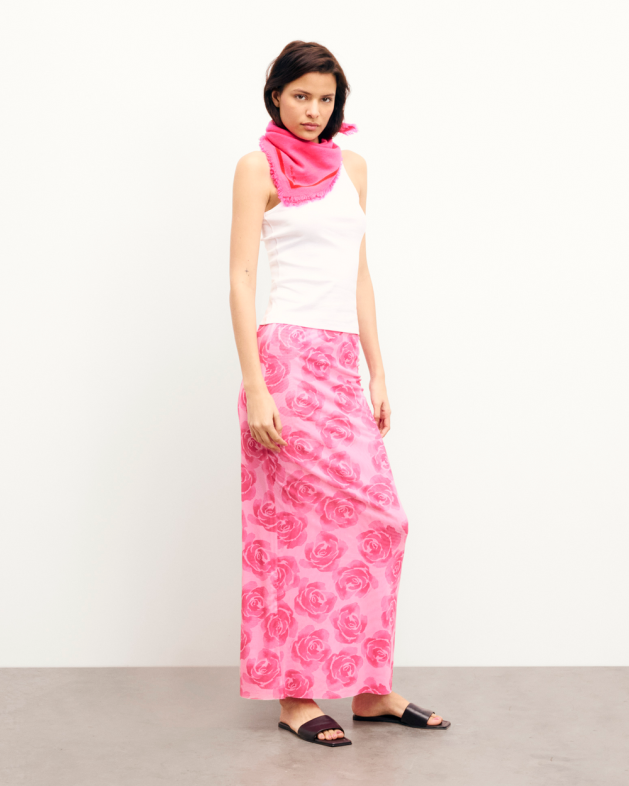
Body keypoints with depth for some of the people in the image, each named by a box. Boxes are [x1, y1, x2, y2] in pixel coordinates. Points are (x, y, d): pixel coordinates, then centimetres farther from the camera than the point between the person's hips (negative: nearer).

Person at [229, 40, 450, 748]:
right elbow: (241, 278, -7)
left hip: (342, 363, 6)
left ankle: (368, 689, 14)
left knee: (375, 522, 4)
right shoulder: (259, 166, 0)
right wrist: (255, 387, -15)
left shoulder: (351, 166, 18)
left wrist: (376, 371, 13)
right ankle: (295, 697, 7)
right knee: (299, 525, -5)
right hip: (288, 353, -6)